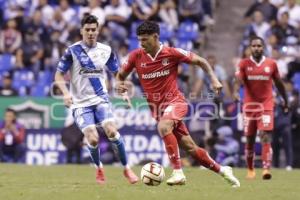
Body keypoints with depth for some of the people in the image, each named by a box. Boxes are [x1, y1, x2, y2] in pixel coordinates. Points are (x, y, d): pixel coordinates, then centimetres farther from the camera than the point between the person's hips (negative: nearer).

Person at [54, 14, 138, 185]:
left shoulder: (106, 50, 3)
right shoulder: (73, 51, -6)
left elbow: (117, 73, 16)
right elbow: (59, 75, -3)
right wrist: (66, 93, -20)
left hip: (101, 99, 2)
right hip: (81, 103, -2)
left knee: (112, 131, -20)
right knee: (93, 139, -15)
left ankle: (127, 169, -4)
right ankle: (99, 168, 16)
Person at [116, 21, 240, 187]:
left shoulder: (172, 53, -11)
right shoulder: (136, 56, -4)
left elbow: (200, 61, 1)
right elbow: (121, 75, 10)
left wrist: (214, 79, -8)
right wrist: (120, 84, -13)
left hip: (174, 102, -4)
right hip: (157, 107, 4)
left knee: (163, 127, -35)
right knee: (189, 147, 5)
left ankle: (178, 172, -32)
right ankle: (222, 170, 23)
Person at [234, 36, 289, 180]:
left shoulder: (271, 64, 4)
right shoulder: (244, 64, 1)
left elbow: (278, 83, 14)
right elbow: (239, 80, -14)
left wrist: (285, 101, 21)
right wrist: (236, 92, -34)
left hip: (266, 105, -1)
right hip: (249, 105, 1)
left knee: (266, 137, -15)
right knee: (249, 139, 8)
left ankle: (266, 169, -22)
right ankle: (250, 169, 25)